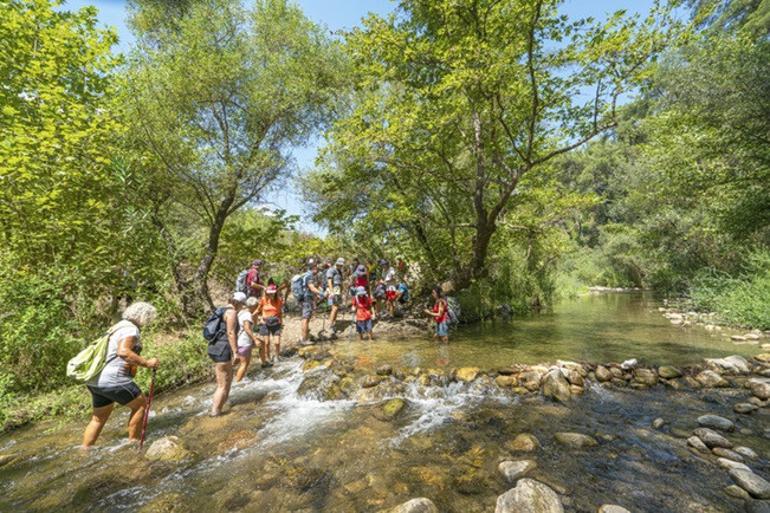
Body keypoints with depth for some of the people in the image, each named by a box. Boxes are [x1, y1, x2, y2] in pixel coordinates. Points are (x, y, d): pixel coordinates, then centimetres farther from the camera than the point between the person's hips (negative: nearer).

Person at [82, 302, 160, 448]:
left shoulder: (119, 326, 17)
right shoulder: (130, 329, -14)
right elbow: (123, 352, -30)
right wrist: (146, 363, -25)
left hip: (97, 380, 10)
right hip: (113, 380, -10)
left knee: (99, 418, 22)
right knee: (140, 404, 7)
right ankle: (134, 442, 15)